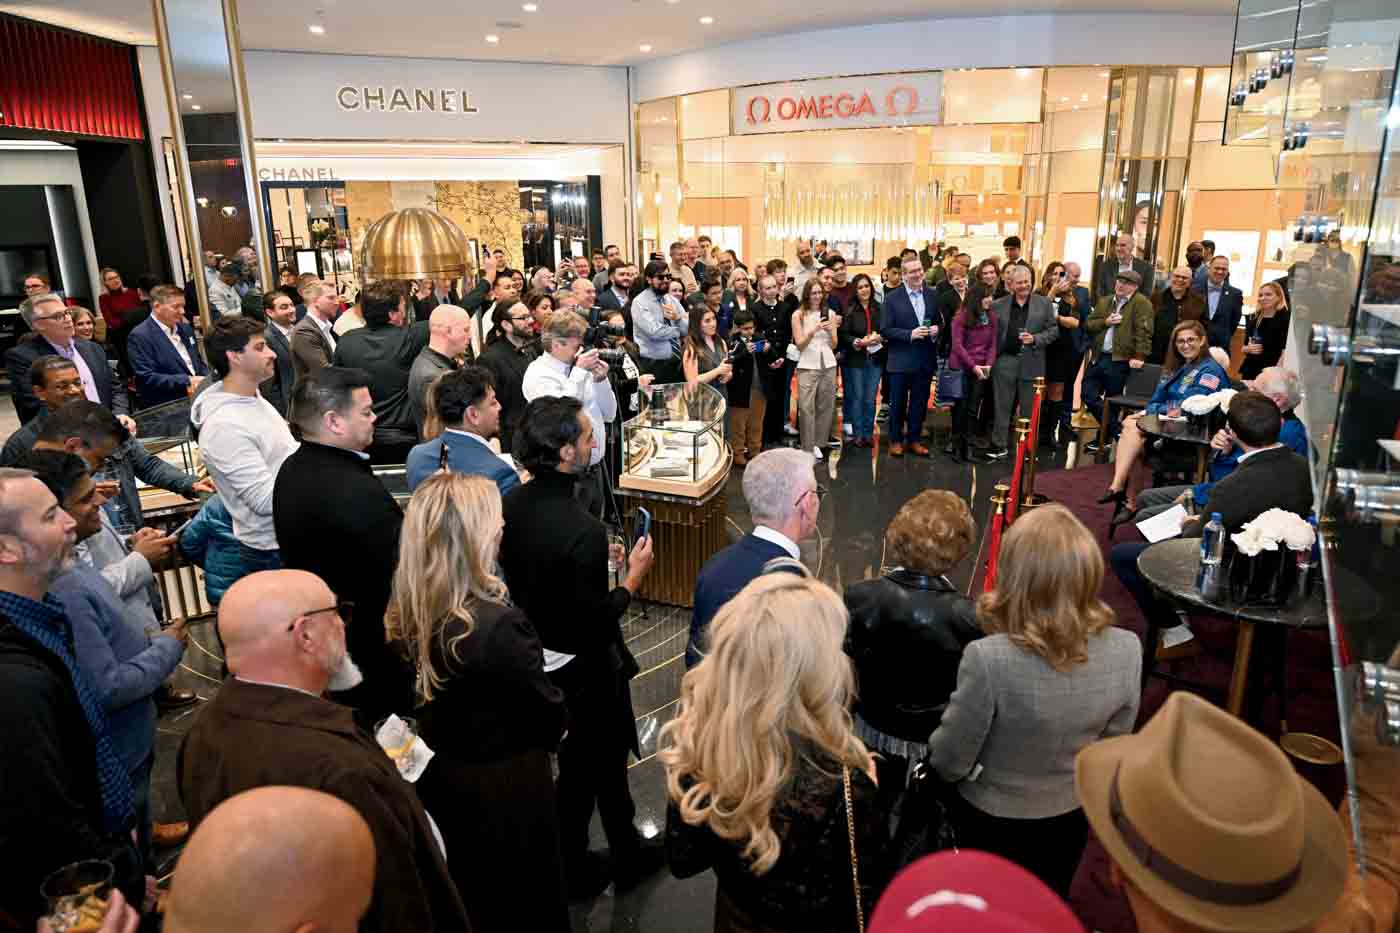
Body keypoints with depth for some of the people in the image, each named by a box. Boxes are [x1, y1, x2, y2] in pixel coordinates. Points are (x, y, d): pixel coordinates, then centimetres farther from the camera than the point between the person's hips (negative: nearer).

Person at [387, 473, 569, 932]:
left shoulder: (408, 610, -12)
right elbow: (550, 713, -20)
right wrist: (545, 737, 1)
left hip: (439, 779, 7)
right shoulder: (499, 625, -35)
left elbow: (433, 698, 2)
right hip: (504, 791, -6)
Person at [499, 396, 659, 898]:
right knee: (601, 760, 18)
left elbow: (516, 578, 3)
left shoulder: (511, 502, -9)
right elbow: (596, 626, -26)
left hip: (533, 656, 7)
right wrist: (632, 579, -13)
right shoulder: (582, 530, -33)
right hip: (581, 669, -7)